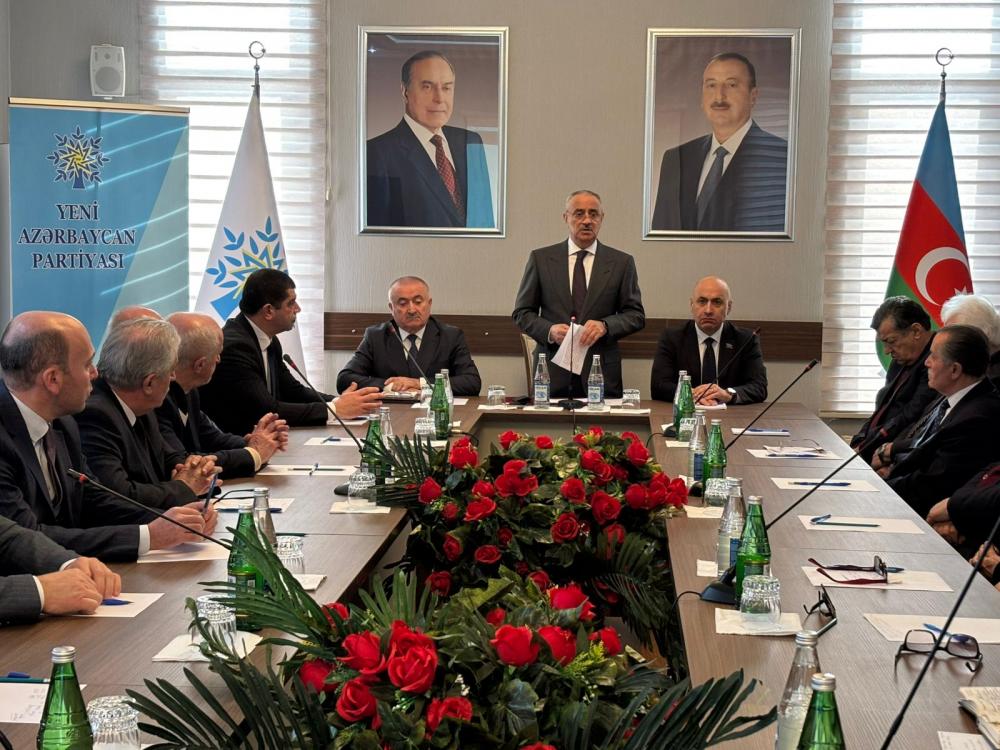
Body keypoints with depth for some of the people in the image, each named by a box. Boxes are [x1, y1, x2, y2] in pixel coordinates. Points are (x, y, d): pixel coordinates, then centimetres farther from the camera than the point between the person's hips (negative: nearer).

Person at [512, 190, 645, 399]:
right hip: (552, 373, 0)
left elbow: (636, 315, 6)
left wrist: (605, 326, -13)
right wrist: (549, 330, -12)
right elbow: (522, 313, 7)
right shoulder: (541, 258, 6)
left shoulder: (621, 263, 6)